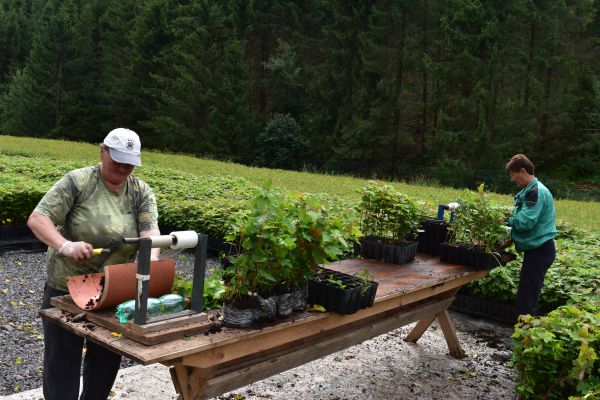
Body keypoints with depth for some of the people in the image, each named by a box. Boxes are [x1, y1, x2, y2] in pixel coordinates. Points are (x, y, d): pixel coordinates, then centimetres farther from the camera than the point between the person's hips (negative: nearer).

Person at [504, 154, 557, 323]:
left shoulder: (536, 192, -19)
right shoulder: (530, 190, 13)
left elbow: (525, 222, -25)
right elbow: (523, 218, 17)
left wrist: (506, 219, -8)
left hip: (539, 251, -10)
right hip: (536, 250, 10)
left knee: (526, 299, -5)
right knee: (526, 296, 17)